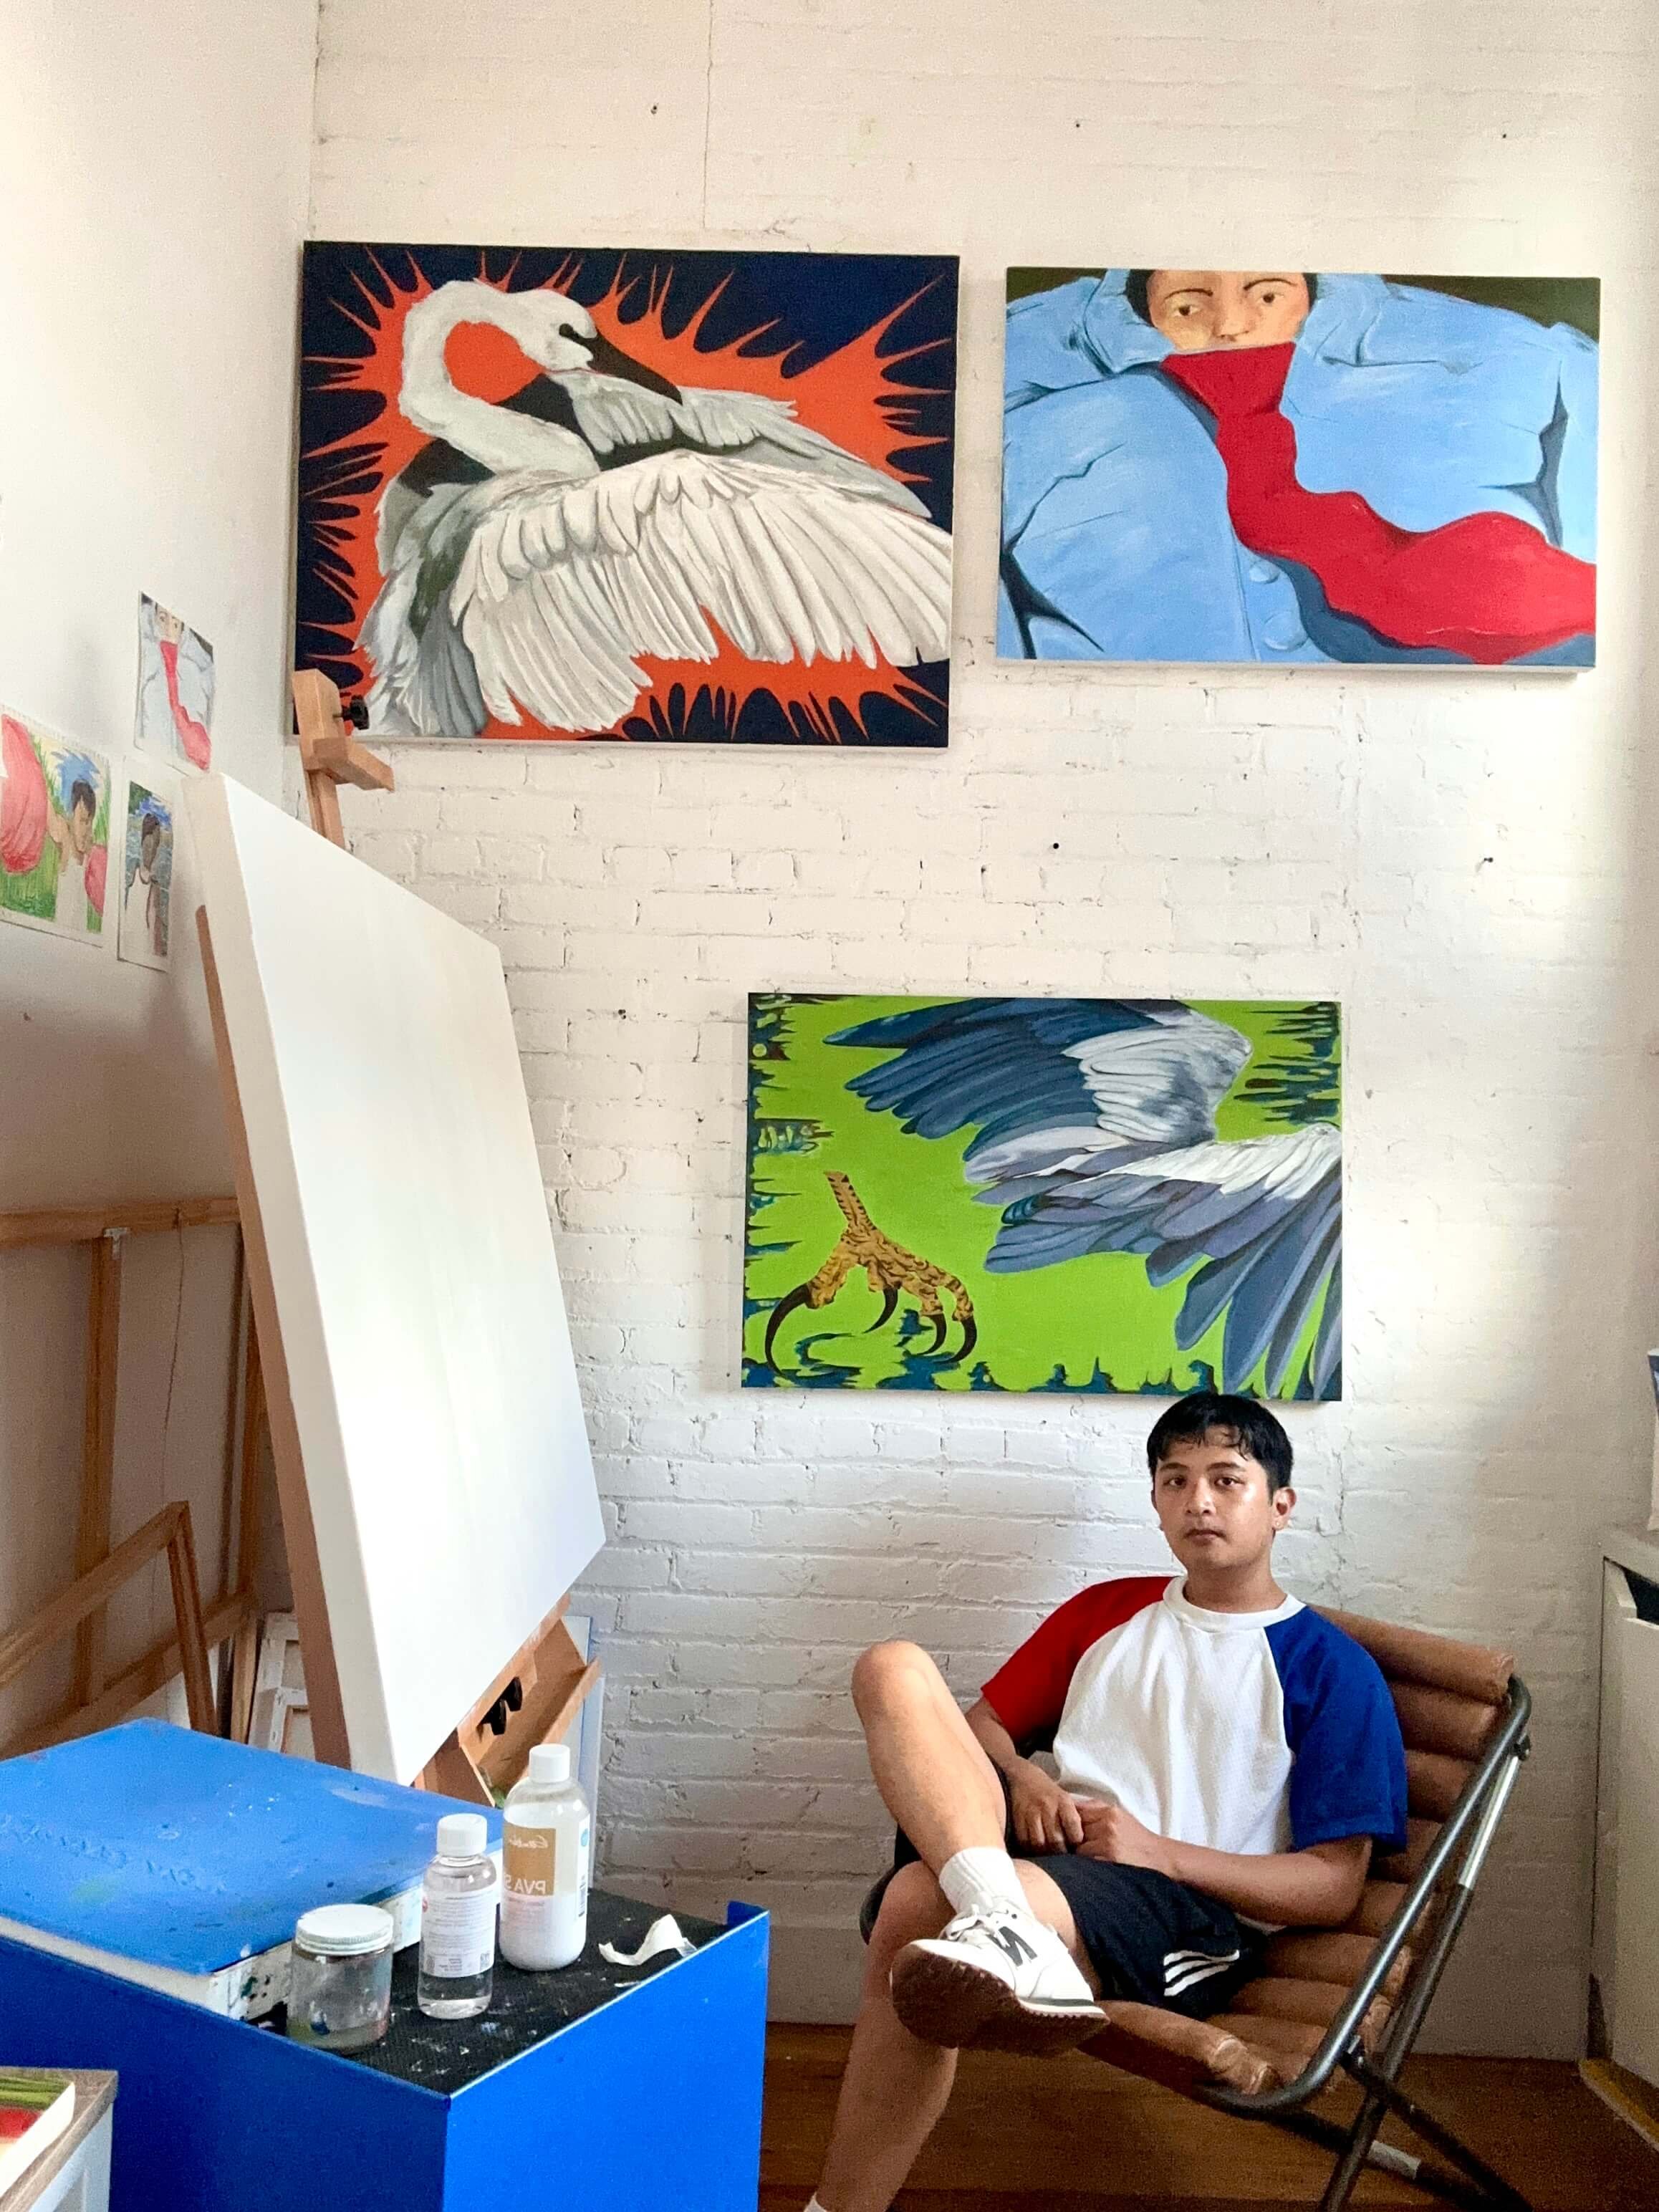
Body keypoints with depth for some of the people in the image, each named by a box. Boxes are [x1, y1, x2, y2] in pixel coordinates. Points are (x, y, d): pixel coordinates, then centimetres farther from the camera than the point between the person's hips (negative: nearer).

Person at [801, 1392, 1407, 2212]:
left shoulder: (1331, 1668, 6)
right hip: (1042, 1850, 6)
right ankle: (1000, 1925, -42)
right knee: (893, 1669, -22)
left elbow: (1335, 1885, -1)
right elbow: (982, 1722, 24)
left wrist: (1161, 1852, -15)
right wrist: (1021, 1779, -1)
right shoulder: (1107, 1610, 21)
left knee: (925, 1902, -37)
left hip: (1188, 1910, -5)